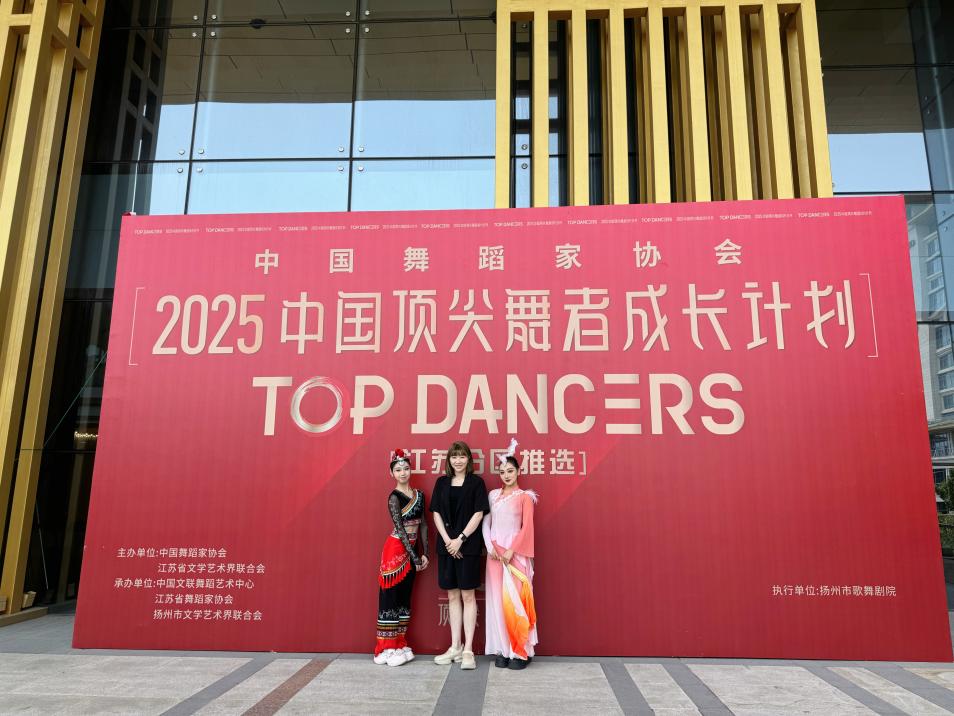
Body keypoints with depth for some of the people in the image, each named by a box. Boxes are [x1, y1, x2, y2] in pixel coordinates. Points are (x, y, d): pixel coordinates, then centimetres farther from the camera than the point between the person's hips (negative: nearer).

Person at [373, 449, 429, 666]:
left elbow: (422, 525, 9)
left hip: (411, 550, 7)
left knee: (404, 596, 12)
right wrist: (415, 558, -14)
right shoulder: (394, 497, -11)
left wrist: (424, 553, 2)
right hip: (396, 550, -7)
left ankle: (400, 645, 20)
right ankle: (387, 648, 5)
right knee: (390, 596, -1)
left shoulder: (419, 494, 8)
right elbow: (400, 529, -14)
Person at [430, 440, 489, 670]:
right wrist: (447, 540, -6)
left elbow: (478, 514, -7)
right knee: (452, 595, 10)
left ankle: (468, 650, 5)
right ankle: (455, 647, 18)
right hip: (446, 545, 4)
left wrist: (460, 539, -13)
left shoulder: (476, 482, -1)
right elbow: (436, 513, 6)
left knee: (467, 595, 0)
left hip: (468, 545, -4)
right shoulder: (442, 482, 9)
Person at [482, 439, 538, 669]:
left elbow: (527, 527, -5)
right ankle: (502, 650, 9)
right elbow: (486, 523, 8)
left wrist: (511, 550, -13)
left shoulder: (524, 496, 1)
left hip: (515, 554, -3)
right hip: (495, 553, 4)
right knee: (497, 599, 3)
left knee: (514, 600, -6)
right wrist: (490, 546, -5)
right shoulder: (493, 495, 12)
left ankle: (520, 651, 2)